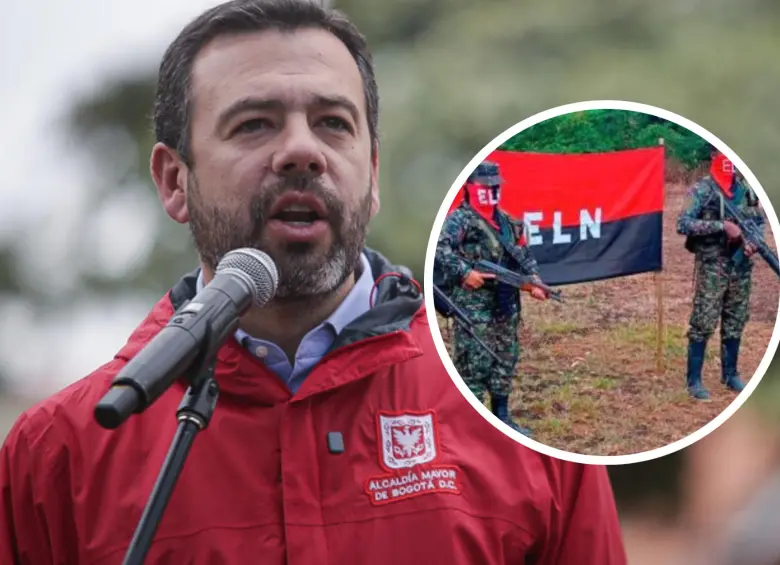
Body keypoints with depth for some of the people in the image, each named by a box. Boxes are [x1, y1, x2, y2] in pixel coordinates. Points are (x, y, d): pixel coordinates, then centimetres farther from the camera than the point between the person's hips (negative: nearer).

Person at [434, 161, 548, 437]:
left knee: (506, 358, 12)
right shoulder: (459, 220, -9)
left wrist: (533, 279, 6)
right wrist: (464, 273, -27)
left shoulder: (507, 222, 16)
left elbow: (523, 253, 22)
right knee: (474, 361, -7)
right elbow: (439, 247, -23)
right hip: (473, 304, -8)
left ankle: (501, 416, 22)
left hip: (505, 303, 8)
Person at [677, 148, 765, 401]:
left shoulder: (746, 189, 8)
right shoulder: (703, 190, -9)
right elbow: (683, 224, -18)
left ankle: (730, 374, 24)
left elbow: (759, 221, 18)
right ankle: (694, 380, 1)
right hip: (712, 266, -5)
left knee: (735, 322, 12)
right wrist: (722, 226, -23)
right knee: (703, 323, -4)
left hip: (741, 265, 5)